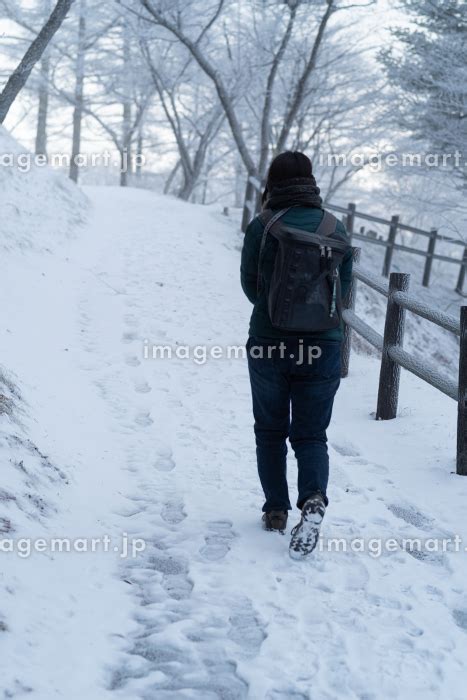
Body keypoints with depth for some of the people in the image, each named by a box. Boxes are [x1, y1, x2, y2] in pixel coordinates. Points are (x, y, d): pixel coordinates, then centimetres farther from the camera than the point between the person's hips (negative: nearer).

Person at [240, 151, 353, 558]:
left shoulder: (262, 227, -9)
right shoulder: (335, 229, -2)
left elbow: (250, 285, 2)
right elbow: (345, 287, 6)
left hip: (268, 343, -1)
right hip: (323, 345, 1)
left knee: (270, 431, 17)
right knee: (311, 433, 10)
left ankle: (276, 510, 21)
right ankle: (314, 499, -16)